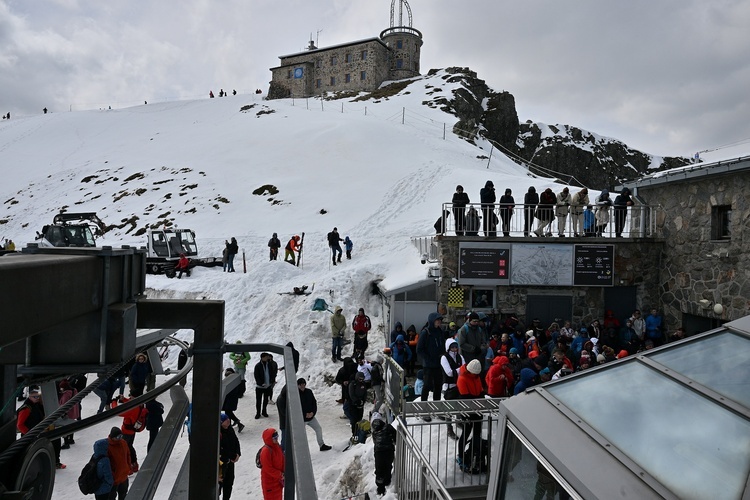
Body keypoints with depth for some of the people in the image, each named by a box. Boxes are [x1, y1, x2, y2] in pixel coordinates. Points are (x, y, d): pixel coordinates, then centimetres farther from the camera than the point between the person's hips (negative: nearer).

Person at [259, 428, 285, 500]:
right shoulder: (266, 451, -27)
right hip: (269, 480, -8)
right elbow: (268, 468, -25)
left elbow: (282, 461, 9)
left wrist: (283, 473, -2)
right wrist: (280, 475, -20)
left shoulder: (278, 447, 0)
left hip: (278, 479, 8)